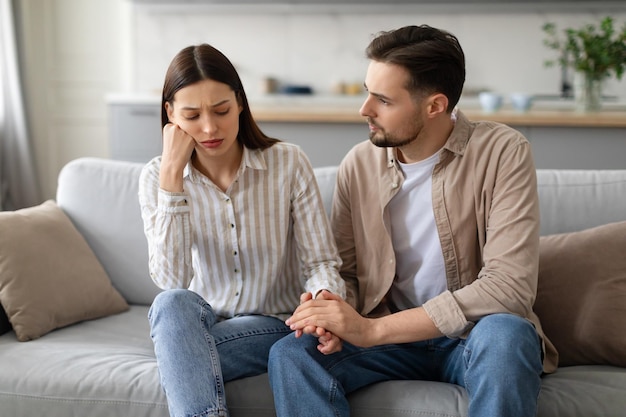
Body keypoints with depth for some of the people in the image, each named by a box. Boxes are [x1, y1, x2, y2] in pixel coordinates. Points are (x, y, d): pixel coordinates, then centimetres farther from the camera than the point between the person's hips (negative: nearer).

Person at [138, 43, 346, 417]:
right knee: (173, 303, -34)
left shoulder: (288, 163, -7)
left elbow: (321, 261, -7)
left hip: (274, 327, -2)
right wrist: (172, 173, -22)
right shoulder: (156, 177, -4)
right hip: (197, 328, 2)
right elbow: (172, 281, -18)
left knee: (177, 358, -32)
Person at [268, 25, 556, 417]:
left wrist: (372, 329, -26)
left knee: (504, 334, -37)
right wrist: (333, 314, -18)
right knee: (290, 354, -24)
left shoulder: (502, 152, -13)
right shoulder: (358, 164, 0)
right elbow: (345, 272, 9)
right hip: (392, 335, 3)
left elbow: (509, 286, -23)